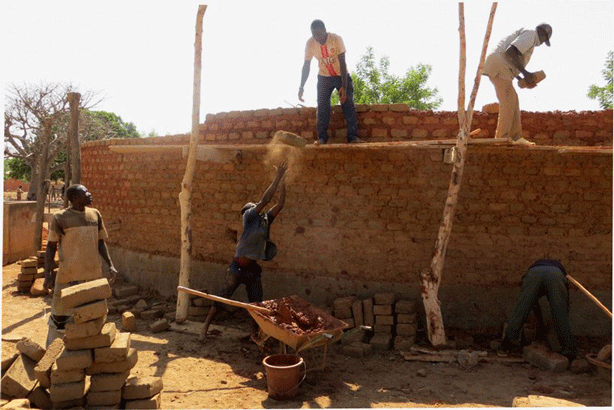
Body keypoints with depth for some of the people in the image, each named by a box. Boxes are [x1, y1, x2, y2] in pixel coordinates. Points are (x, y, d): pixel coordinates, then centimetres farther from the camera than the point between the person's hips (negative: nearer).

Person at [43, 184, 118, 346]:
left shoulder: (95, 215, 7)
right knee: (60, 316, 3)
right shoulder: (61, 218, -6)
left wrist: (110, 265, 6)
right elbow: (51, 247, -2)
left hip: (93, 273, 4)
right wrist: (48, 274, -9)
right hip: (68, 275, -4)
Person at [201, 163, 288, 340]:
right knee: (222, 297, 4)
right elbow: (264, 200, -16)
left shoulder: (266, 220, 11)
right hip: (238, 267, -5)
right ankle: (205, 326, 17)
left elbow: (280, 205, 6)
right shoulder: (249, 216, -6)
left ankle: (256, 333, 20)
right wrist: (278, 177, -14)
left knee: (257, 304, 7)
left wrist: (283, 182, 0)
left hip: (254, 270, 6)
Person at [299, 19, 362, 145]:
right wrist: (301, 87, -13)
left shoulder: (336, 39, -23)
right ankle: (322, 137, -3)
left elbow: (342, 64, -24)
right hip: (324, 77, 2)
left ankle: (353, 136, -10)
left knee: (348, 103, -12)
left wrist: (344, 86, -31)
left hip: (342, 75, -2)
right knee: (322, 106, -9)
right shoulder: (310, 43, -14)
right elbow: (306, 66, -7)